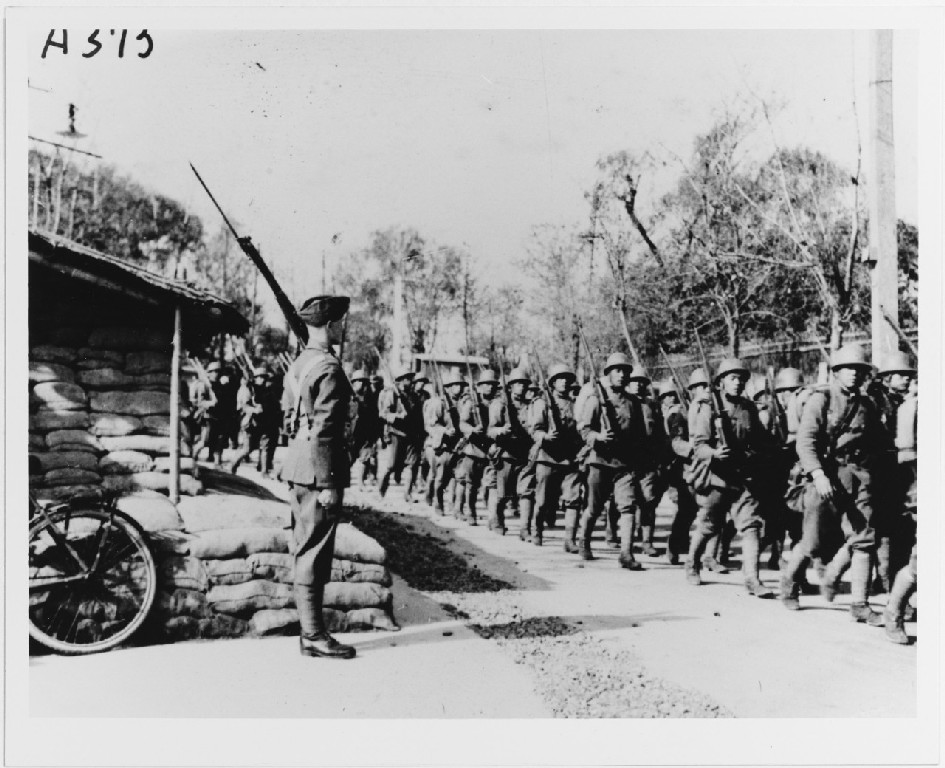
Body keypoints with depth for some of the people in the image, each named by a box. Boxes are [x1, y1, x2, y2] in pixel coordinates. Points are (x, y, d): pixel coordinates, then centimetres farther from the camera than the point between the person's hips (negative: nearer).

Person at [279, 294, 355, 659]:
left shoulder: (298, 364, 13)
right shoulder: (329, 368, -16)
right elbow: (324, 430, -20)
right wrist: (327, 484, -19)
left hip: (296, 468, 10)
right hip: (318, 470, -10)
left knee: (303, 550, 14)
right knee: (315, 554, -4)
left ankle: (309, 627, 22)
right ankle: (313, 636, 2)